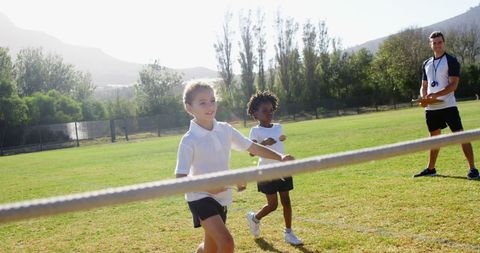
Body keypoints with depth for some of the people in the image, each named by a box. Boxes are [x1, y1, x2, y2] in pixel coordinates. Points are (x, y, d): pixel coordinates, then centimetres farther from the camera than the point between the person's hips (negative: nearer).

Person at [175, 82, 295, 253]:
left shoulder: (225, 130, 0)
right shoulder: (189, 140, -16)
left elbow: (253, 147, 6)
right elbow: (180, 178, -19)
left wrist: (280, 157, -6)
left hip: (221, 197, 6)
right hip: (200, 197, -6)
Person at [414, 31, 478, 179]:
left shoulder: (451, 61, -4)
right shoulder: (426, 64, 15)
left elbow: (453, 85, -13)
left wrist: (436, 95, -25)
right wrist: (424, 97, -2)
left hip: (448, 105, -6)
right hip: (431, 108, 6)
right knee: (434, 137, 16)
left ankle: (472, 168, -5)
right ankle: (431, 169, 27)